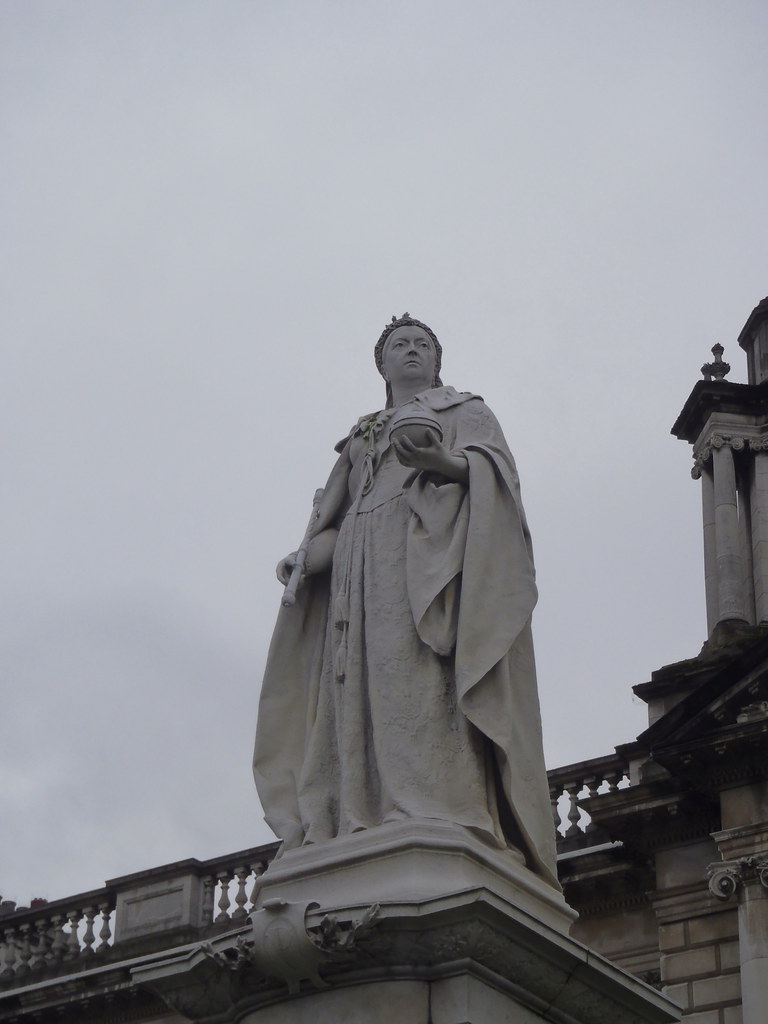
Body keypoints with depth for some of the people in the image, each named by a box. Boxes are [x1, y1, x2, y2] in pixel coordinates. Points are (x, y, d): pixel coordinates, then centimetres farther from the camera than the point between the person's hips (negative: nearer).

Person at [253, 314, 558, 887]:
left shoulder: (465, 410, 18)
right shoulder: (360, 438, 31)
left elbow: (493, 468, -2)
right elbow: (337, 520, 21)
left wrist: (440, 461, -23)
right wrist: (304, 559, 1)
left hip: (430, 550, -5)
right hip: (363, 564, 5)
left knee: (421, 674, -23)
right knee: (362, 685, -11)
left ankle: (438, 812, -35)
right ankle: (362, 825, -21)